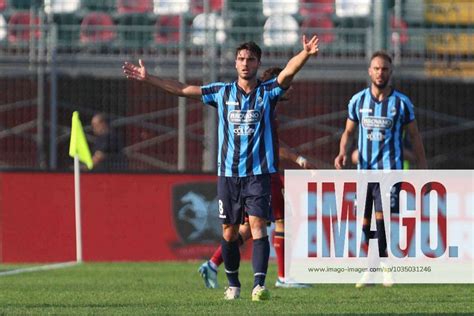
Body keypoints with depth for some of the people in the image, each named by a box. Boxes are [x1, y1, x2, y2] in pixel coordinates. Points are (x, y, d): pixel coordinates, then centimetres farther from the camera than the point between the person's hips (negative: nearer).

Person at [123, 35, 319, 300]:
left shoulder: (268, 92, 1)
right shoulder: (222, 92, 9)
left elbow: (288, 72, -17)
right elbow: (183, 89, 12)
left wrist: (305, 54, -37)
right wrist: (148, 78, 10)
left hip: (259, 172, -3)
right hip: (228, 172, 3)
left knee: (258, 224, -15)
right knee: (230, 230, 7)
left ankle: (260, 284, -21)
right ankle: (233, 284, 21)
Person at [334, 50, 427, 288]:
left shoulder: (401, 102, 0)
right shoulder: (358, 100, 6)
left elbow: (414, 136, 8)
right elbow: (349, 131, 15)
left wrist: (422, 168, 5)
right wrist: (343, 152, -5)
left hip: (390, 169, -3)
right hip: (364, 169, 3)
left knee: (382, 217, -16)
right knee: (363, 222, 3)